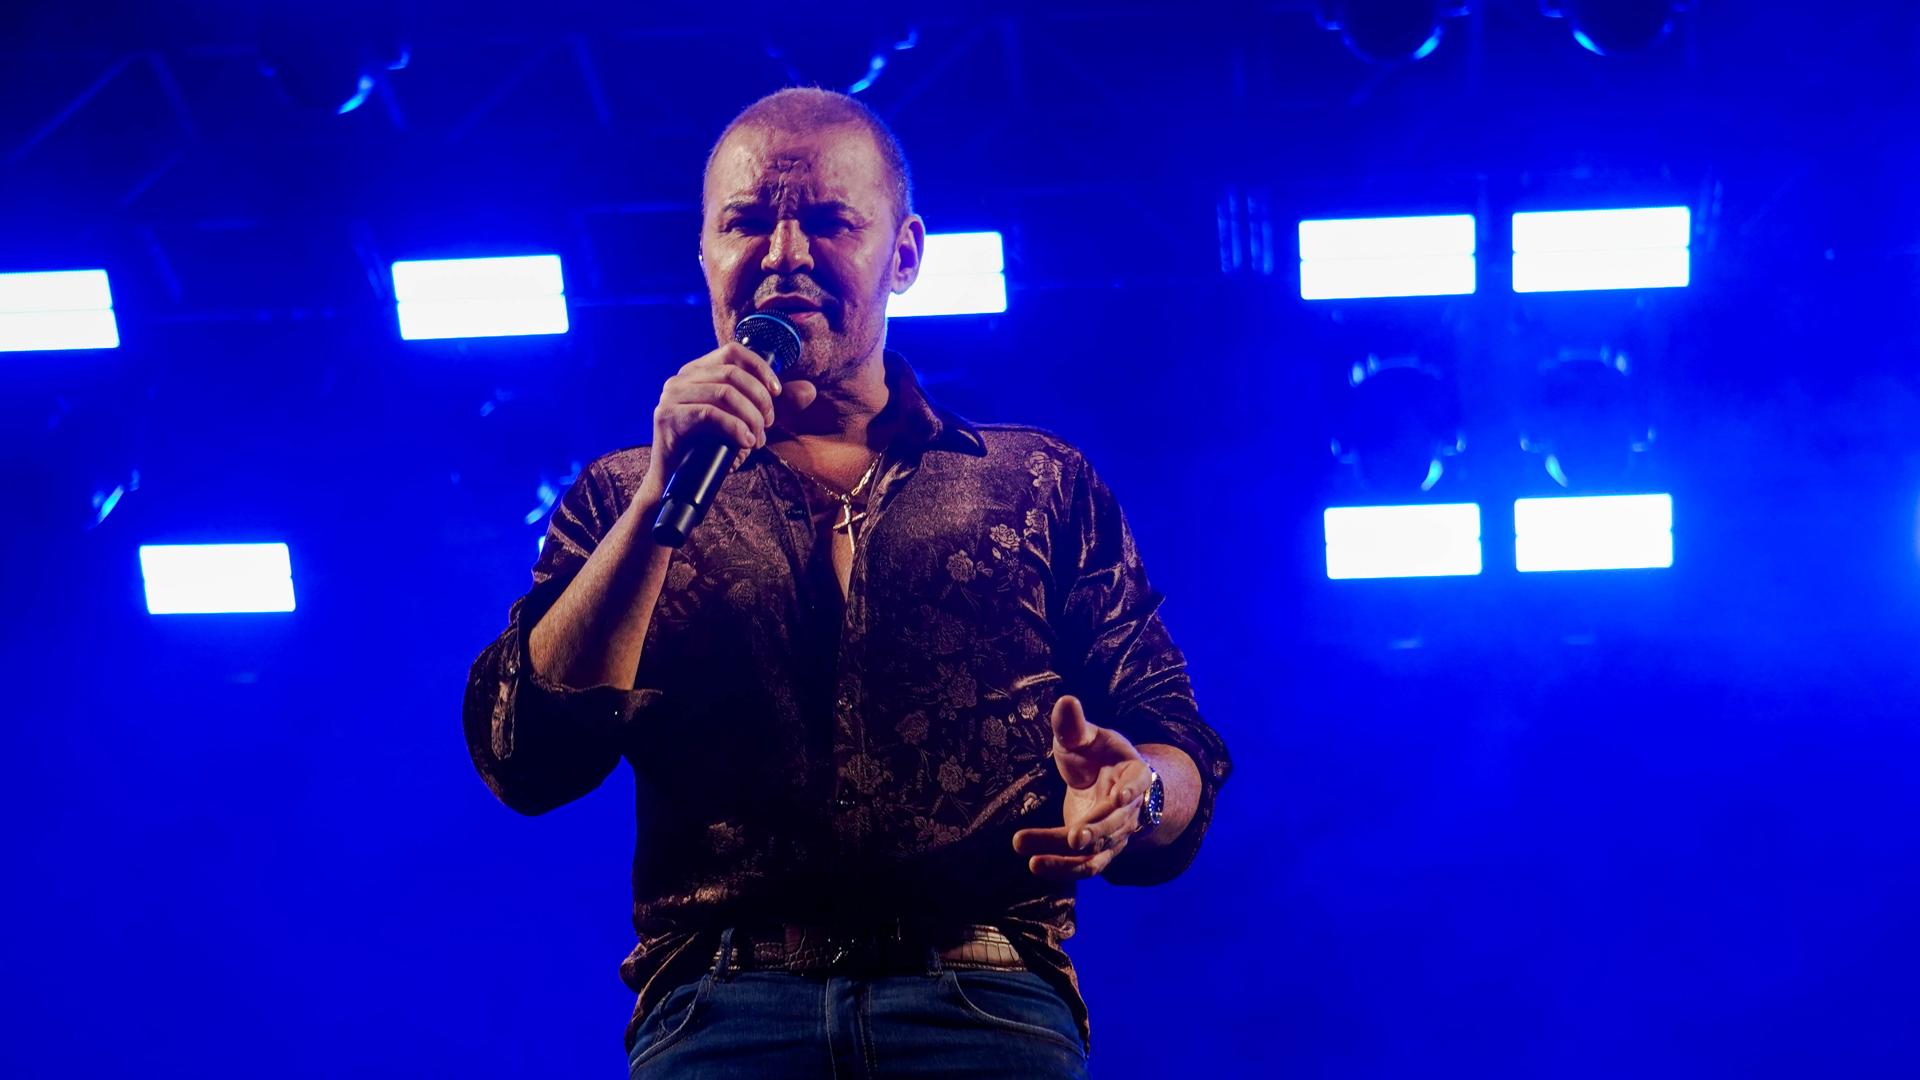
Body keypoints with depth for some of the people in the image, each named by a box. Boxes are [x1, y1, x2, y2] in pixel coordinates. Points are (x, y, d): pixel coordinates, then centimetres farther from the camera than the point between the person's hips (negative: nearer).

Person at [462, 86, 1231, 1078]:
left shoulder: (1041, 485, 18)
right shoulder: (622, 499, 18)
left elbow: (1180, 758, 14)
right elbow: (525, 762, 3)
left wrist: (1138, 797, -10)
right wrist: (663, 497, -4)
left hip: (985, 999, 1)